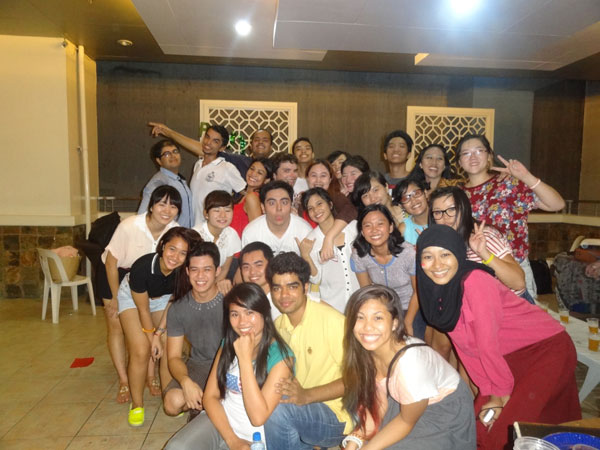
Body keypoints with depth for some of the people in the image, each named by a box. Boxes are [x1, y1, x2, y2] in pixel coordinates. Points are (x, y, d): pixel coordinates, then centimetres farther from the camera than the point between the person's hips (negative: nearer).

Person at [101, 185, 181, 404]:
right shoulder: (129, 226, -33)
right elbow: (112, 262, -20)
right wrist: (116, 298, -11)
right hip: (116, 273, -2)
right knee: (116, 326, -2)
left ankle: (151, 376, 12)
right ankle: (124, 382, 9)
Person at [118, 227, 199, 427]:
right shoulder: (142, 267, -37)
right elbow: (143, 309, -22)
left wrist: (159, 333, -14)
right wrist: (152, 337, -12)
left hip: (163, 299, 3)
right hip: (132, 297, -2)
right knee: (141, 351, -12)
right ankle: (136, 405, 8)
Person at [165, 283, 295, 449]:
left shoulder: (281, 355, -16)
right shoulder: (228, 344, 3)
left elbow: (258, 417, -21)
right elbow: (210, 396, 1)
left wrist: (245, 357, -23)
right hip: (220, 422, 5)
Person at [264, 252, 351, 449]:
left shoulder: (331, 320, -17)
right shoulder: (278, 325, 3)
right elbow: (280, 375, 12)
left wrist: (307, 396, -25)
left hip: (336, 416, -6)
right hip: (302, 411, 7)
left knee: (276, 409, -28)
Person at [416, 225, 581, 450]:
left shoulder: (475, 280, -27)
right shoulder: (436, 291, -4)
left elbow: (487, 344, -23)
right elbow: (465, 348, -1)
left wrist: (502, 394, -11)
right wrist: (489, 395, -4)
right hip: (511, 358, 7)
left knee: (505, 430, -12)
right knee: (480, 424, 5)